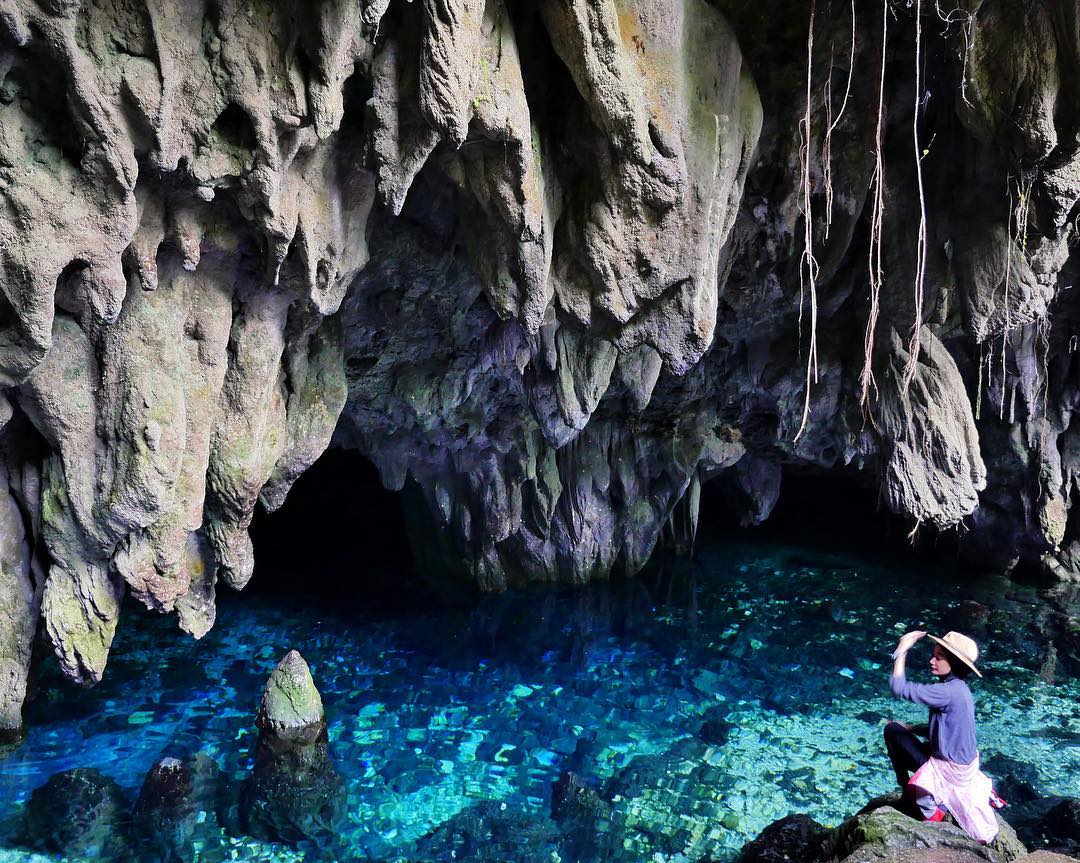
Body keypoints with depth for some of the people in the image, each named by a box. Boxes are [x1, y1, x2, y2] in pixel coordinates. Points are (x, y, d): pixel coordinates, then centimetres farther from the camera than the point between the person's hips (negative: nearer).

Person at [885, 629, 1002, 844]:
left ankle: (932, 807, 9)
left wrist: (902, 650, -25)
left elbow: (899, 687, -31)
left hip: (951, 768, -8)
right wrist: (909, 728, 3)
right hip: (963, 761, 8)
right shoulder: (956, 687, 1)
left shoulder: (948, 691, -28)